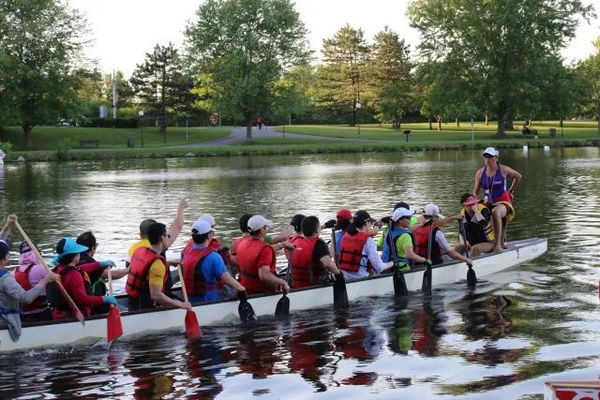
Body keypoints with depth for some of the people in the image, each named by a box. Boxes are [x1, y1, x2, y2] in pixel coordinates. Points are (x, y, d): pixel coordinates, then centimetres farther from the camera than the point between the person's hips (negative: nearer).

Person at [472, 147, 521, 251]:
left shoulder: (503, 170, -2)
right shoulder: (480, 173, 5)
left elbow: (518, 177, 19)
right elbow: (475, 192, 9)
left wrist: (511, 190, 22)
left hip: (503, 202, -5)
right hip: (487, 204, 5)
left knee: (496, 212, -38)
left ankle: (498, 244, -40)